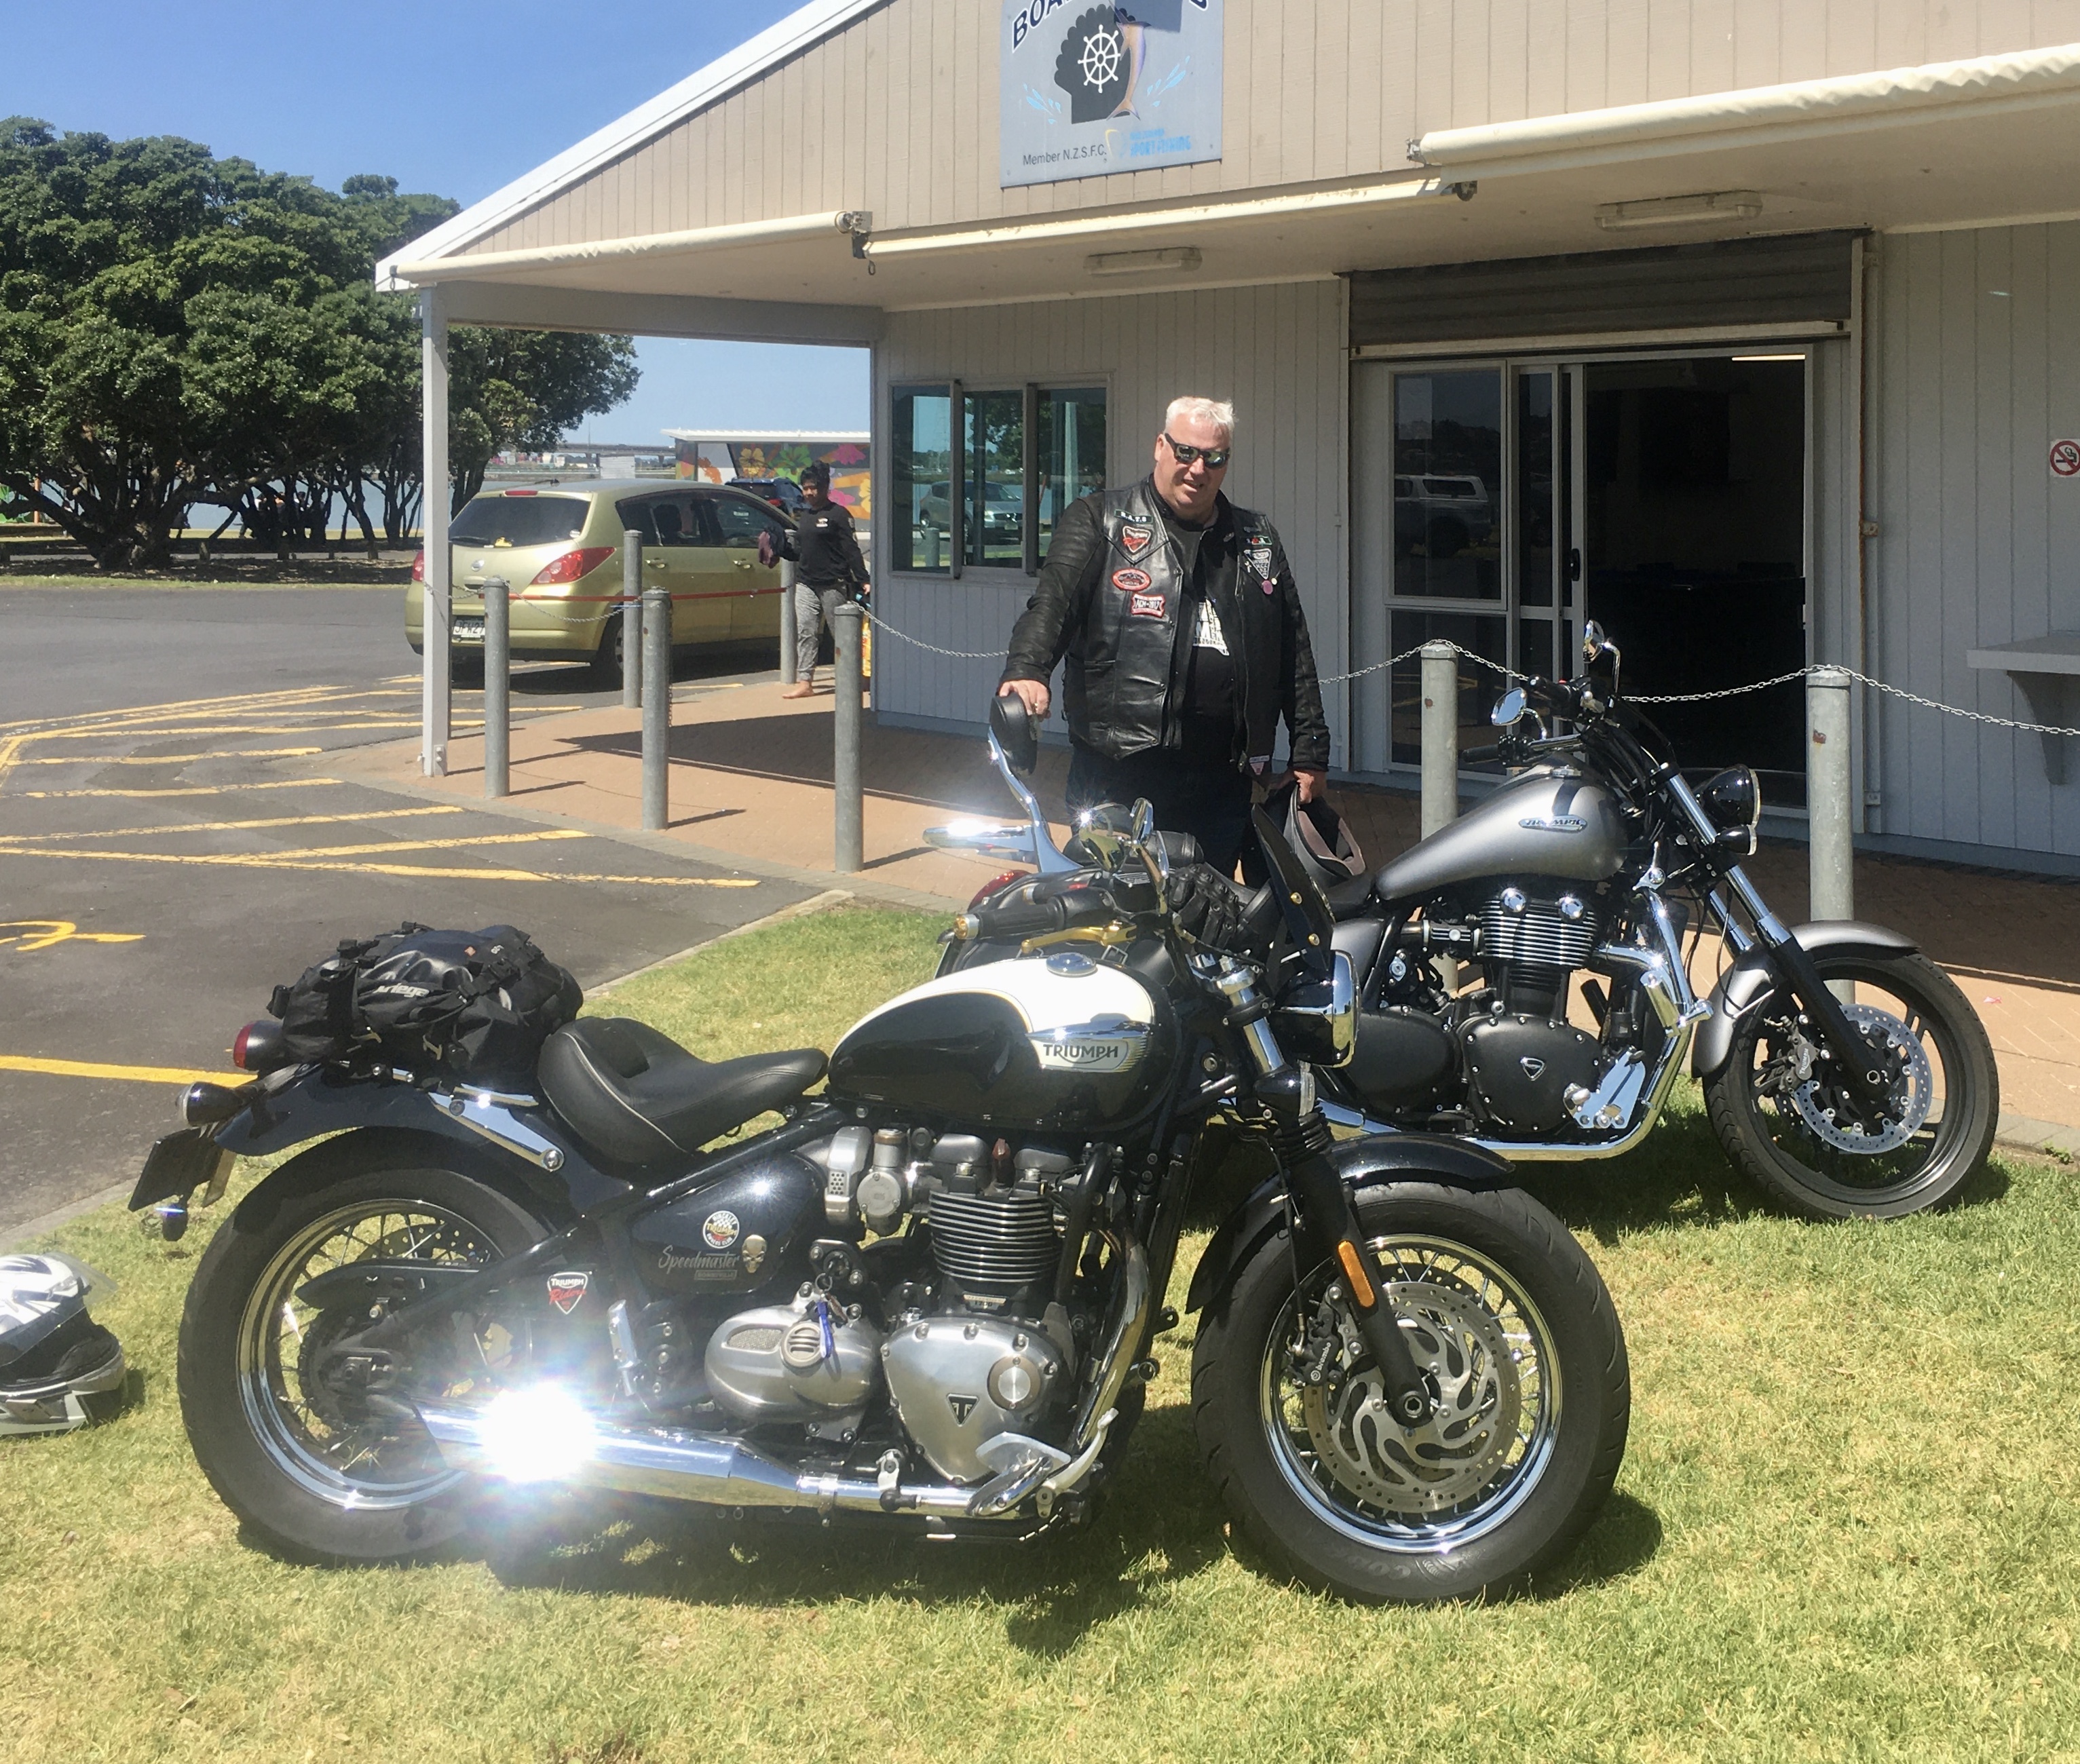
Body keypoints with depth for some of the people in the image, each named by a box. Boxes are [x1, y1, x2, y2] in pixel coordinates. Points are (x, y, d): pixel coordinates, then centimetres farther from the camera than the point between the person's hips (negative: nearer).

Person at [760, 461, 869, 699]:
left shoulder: (838, 515, -5)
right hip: (806, 583, 7)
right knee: (804, 632, -2)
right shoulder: (804, 517, 17)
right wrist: (780, 548, 4)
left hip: (834, 585, -7)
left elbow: (852, 551, -9)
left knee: (842, 634, 2)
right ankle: (804, 681, -4)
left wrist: (863, 581, -16)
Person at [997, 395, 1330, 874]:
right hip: (1118, 771, -4)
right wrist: (1027, 669, -30)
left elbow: (1295, 654, 18)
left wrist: (1309, 750, 14)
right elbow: (1054, 599, -11)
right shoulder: (1099, 522, 6)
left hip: (1220, 780, 4)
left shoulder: (1258, 541, 18)